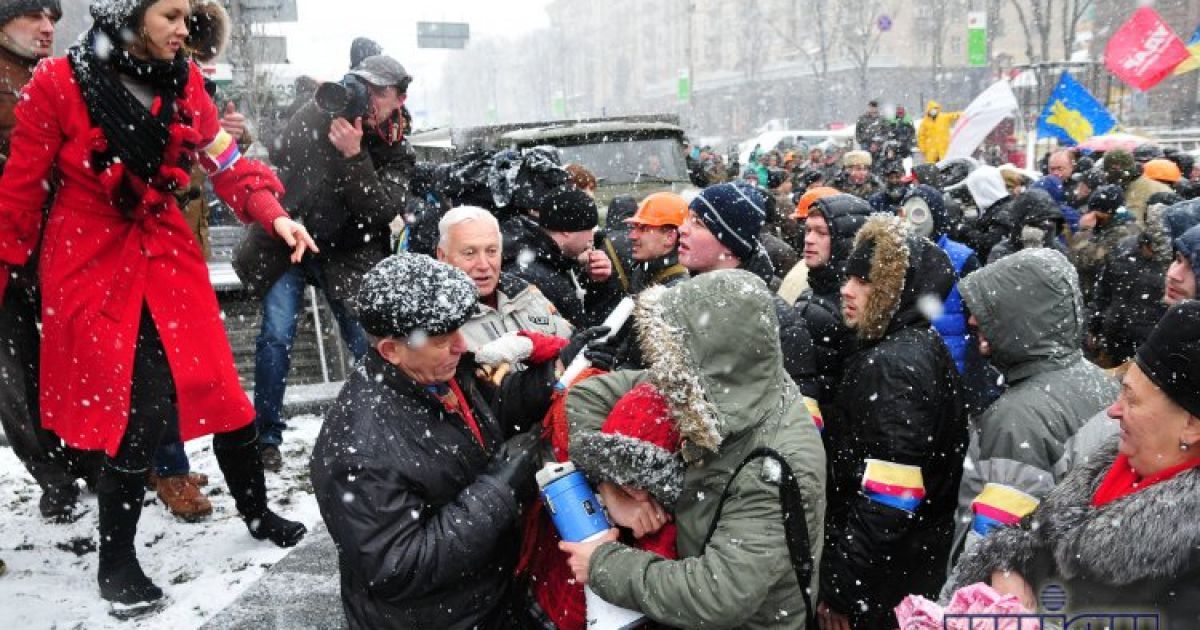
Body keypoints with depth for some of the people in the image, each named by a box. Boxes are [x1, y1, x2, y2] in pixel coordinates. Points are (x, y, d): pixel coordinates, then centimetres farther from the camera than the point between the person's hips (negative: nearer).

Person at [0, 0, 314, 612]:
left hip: (168, 255, 5)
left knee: (216, 387, 6)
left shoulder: (183, 81, 1)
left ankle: (256, 512, 28)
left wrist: (273, 215, -21)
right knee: (141, 409, -7)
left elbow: (226, 162, -4)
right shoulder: (59, 83, -12)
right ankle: (115, 562, 14)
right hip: (92, 265, -4)